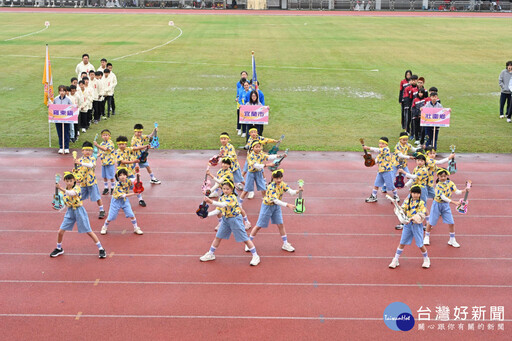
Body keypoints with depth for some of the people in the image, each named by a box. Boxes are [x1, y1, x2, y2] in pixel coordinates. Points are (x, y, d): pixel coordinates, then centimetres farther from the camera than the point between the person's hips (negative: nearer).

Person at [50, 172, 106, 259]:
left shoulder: (76, 188, -14)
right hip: (70, 211, 5)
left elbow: (71, 193, -37)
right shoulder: (65, 190, 5)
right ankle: (59, 249, 26)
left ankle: (101, 249, 7)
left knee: (89, 231, -3)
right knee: (60, 231, 1)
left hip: (79, 211, -5)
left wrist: (61, 188, -50)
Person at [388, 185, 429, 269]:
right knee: (402, 243, 5)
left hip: (417, 225, -2)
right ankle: (395, 260, 14)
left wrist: (412, 218, -27)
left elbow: (422, 215, -14)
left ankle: (426, 259, 26)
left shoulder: (421, 203, -6)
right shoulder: (407, 201, 4)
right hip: (407, 224, 3)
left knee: (420, 244, 3)